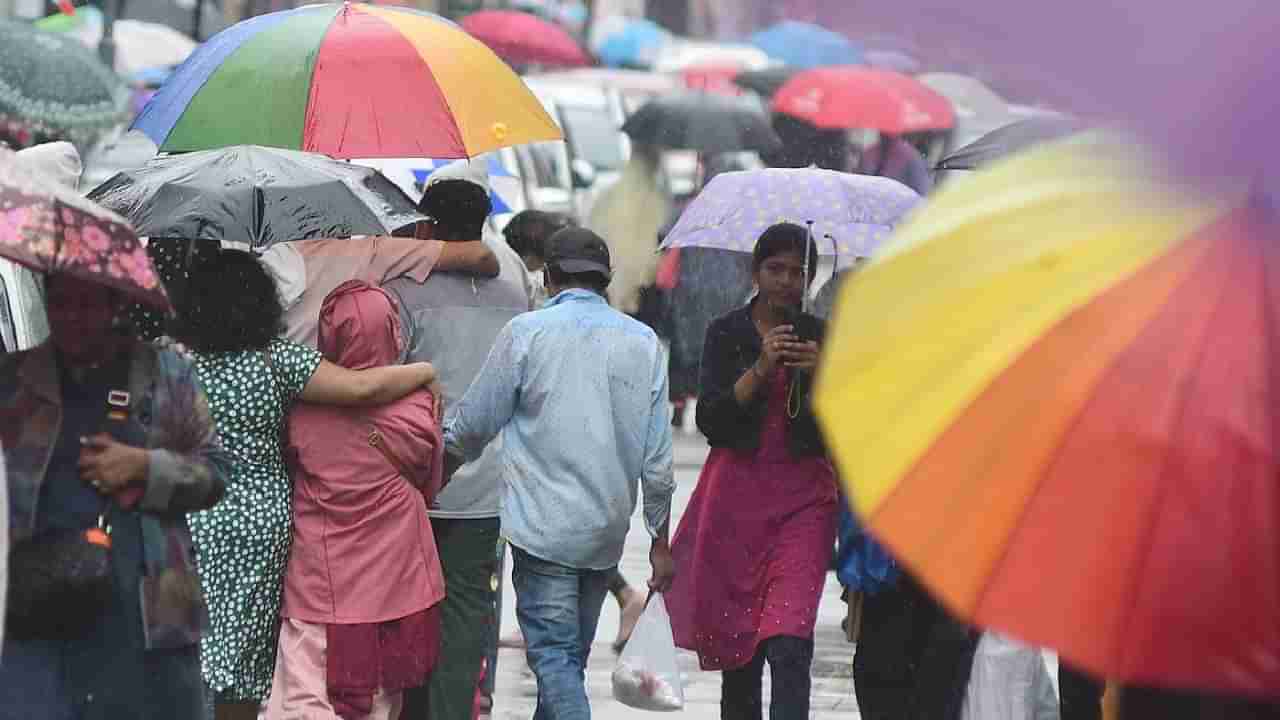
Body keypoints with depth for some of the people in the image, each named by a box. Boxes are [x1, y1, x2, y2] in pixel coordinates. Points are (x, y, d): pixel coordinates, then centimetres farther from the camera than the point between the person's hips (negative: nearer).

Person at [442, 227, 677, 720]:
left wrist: (445, 456, 23)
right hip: (608, 531, 5)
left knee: (553, 655, -7)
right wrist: (660, 539, 12)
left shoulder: (525, 332, -5)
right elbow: (658, 456, 5)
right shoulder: (643, 342, 5)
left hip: (544, 526, -5)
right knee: (572, 655, 17)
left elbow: (474, 425, 1)